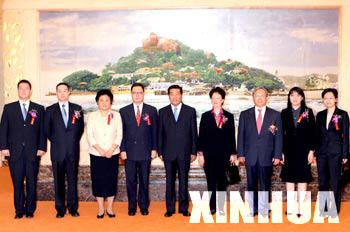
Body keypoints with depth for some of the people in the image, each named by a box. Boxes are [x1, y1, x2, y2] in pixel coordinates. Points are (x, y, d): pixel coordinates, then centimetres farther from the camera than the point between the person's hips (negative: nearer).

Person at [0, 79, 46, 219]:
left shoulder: (39, 109, 8)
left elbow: (42, 130, 5)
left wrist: (42, 148, -3)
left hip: (33, 152, 0)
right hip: (14, 152, 0)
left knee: (32, 182, 4)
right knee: (17, 182, 4)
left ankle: (30, 210, 15)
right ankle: (19, 210, 14)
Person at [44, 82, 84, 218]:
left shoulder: (77, 109, 7)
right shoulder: (50, 110, 5)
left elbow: (81, 127, 13)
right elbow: (47, 130, 9)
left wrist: (74, 141, 6)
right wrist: (55, 141, 4)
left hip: (73, 150, 0)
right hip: (57, 150, 0)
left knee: (72, 179, 5)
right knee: (59, 180, 4)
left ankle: (73, 208, 14)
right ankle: (60, 209, 13)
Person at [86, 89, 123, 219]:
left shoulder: (116, 115, 4)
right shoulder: (92, 116, 3)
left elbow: (119, 135, 0)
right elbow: (89, 135, -2)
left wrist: (111, 150, -12)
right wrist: (100, 150, -14)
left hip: (113, 154, 0)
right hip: (96, 154, 0)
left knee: (111, 180, 3)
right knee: (98, 180, 3)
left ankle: (109, 208, 16)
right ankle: (100, 208, 15)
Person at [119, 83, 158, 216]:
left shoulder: (151, 110, 5)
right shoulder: (123, 111, 4)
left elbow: (154, 131, 5)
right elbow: (121, 132, 4)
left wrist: (154, 149, 0)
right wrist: (122, 149, -3)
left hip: (145, 152, 0)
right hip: (129, 152, 0)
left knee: (144, 181, 8)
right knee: (131, 181, 5)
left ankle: (144, 206, 20)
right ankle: (132, 206, 17)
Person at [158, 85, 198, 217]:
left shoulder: (190, 111, 4)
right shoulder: (163, 112, 7)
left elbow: (194, 133, 3)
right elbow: (160, 133, 7)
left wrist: (194, 152, 0)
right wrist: (160, 151, 2)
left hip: (184, 153, -1)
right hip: (168, 153, 1)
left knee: (183, 181, 5)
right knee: (169, 181, 6)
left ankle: (183, 208, 15)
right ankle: (170, 209, 14)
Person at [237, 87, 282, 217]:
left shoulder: (275, 115, 4)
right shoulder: (245, 115, 7)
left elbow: (278, 136, 3)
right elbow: (241, 135, 6)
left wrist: (277, 155, -4)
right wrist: (241, 154, -1)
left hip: (267, 156, -1)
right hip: (250, 156, 1)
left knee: (265, 185, 4)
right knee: (251, 184, 7)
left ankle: (264, 211, 15)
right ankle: (252, 210, 17)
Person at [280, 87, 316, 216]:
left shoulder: (308, 112, 2)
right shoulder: (284, 113, 6)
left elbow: (312, 132, 0)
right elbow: (282, 133, 5)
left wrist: (311, 150, -7)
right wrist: (281, 152, 0)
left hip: (303, 149, -1)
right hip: (289, 149, 2)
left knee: (302, 178, 2)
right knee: (289, 178, 4)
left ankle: (300, 208, 8)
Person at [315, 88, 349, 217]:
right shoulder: (320, 115, 10)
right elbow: (317, 134, 12)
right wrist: (315, 152, 8)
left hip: (335, 152, -4)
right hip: (321, 152, 4)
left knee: (335, 181, 0)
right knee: (322, 181, 9)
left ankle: (334, 209, 11)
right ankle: (323, 208, 19)